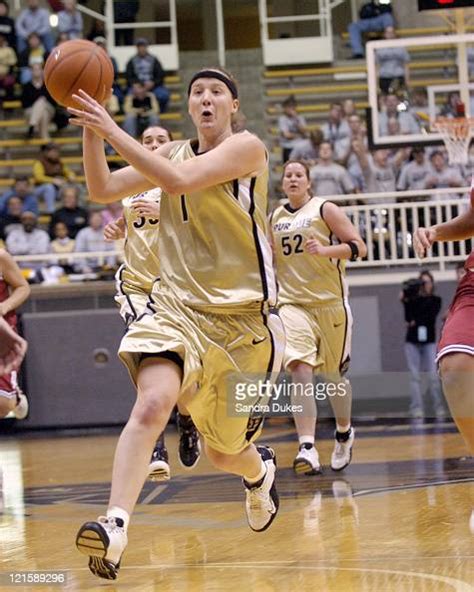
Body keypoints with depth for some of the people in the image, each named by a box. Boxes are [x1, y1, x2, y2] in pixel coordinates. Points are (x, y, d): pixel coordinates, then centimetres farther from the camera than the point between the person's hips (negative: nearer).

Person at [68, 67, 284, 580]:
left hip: (242, 315, -3)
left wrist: (112, 130, -25)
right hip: (177, 304, 3)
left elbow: (179, 180, -24)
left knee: (223, 451, 12)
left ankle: (258, 470, 49)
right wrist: (90, 127, -8)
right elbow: (101, 189, 5)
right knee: (151, 403, -28)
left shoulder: (247, 147, -9)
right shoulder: (172, 153, 10)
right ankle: (115, 525, -37)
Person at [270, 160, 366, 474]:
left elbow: (359, 247, -8)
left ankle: (344, 433, 37)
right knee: (300, 370, -18)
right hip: (293, 303, 2)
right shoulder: (276, 217, 11)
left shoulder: (325, 209, -3)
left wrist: (324, 250, -23)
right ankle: (308, 448, -25)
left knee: (334, 375, 10)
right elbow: (270, 257, 27)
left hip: (330, 303, -2)